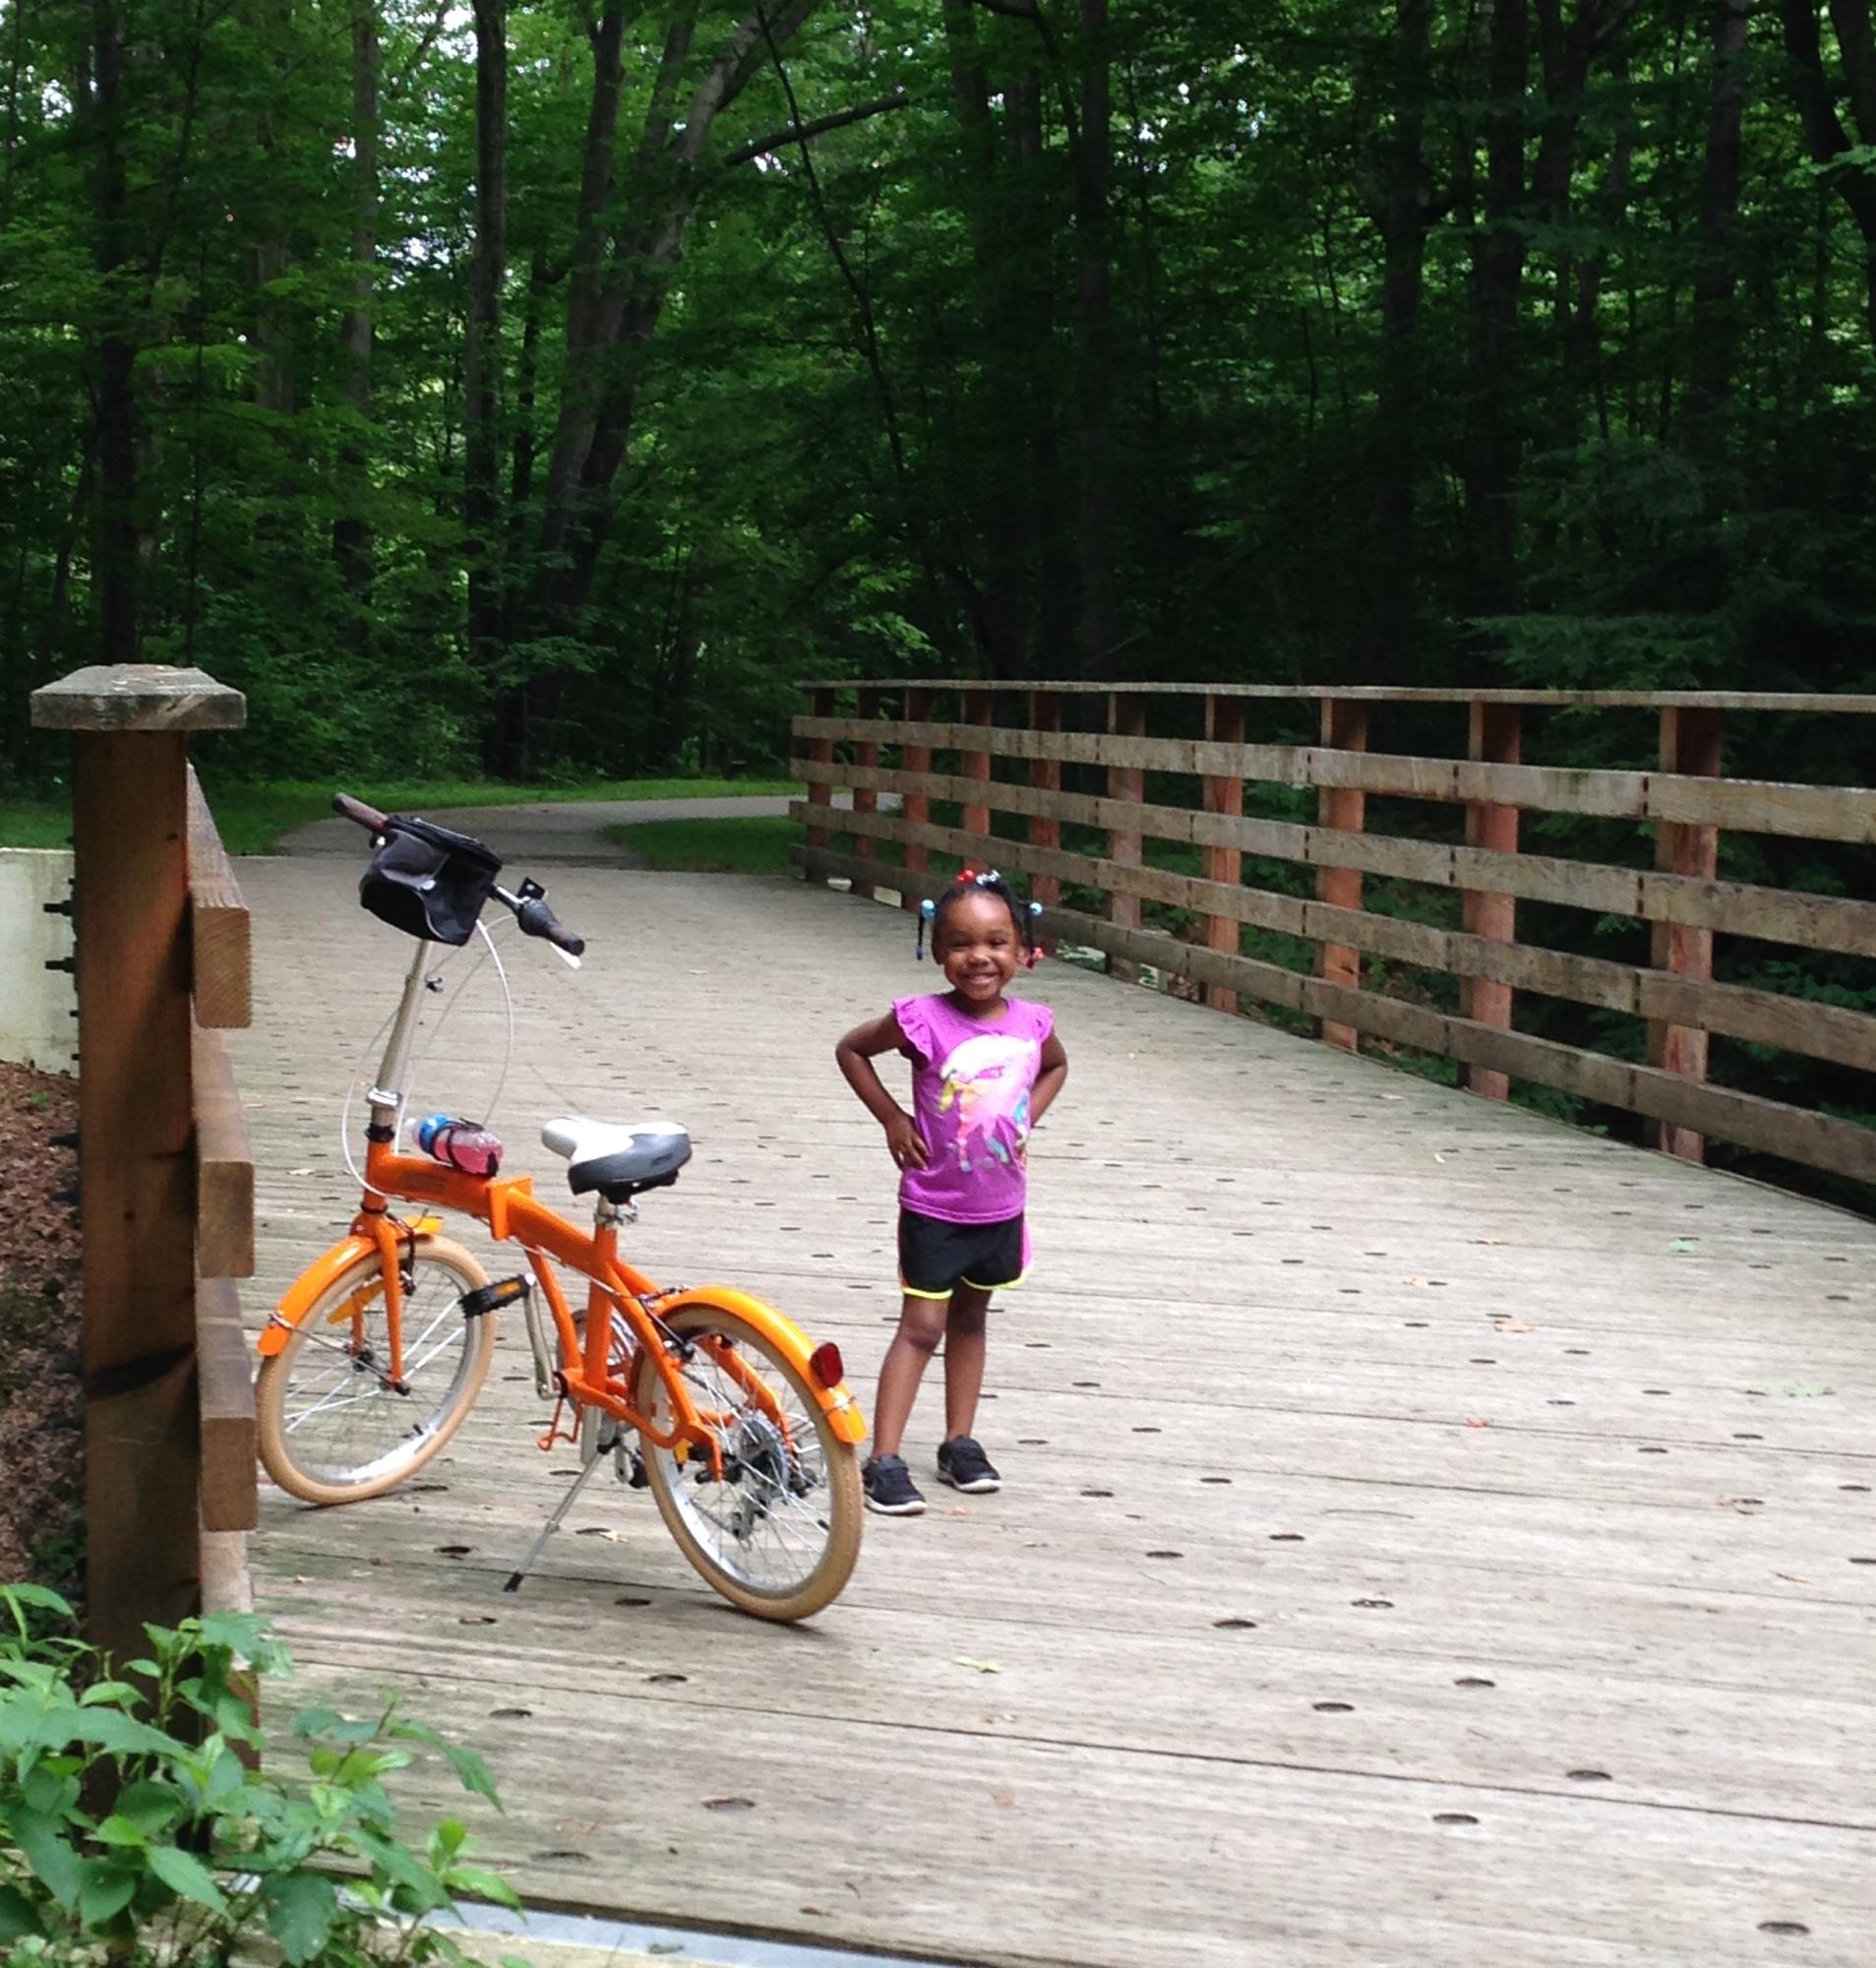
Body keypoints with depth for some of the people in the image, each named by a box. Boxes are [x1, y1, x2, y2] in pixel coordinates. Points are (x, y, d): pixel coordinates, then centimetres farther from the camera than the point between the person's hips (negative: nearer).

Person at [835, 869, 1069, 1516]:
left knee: (970, 1319, 18)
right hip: (934, 1208, -4)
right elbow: (850, 1049, -4)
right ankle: (884, 1460, -3)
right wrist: (892, 1118, -8)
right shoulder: (923, 1019, -19)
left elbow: (1056, 1066, 17)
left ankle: (960, 1442, 29)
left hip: (1000, 1208, 4)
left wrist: (1026, 1118, 2)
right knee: (921, 1327, -5)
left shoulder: (1031, 1023, -7)